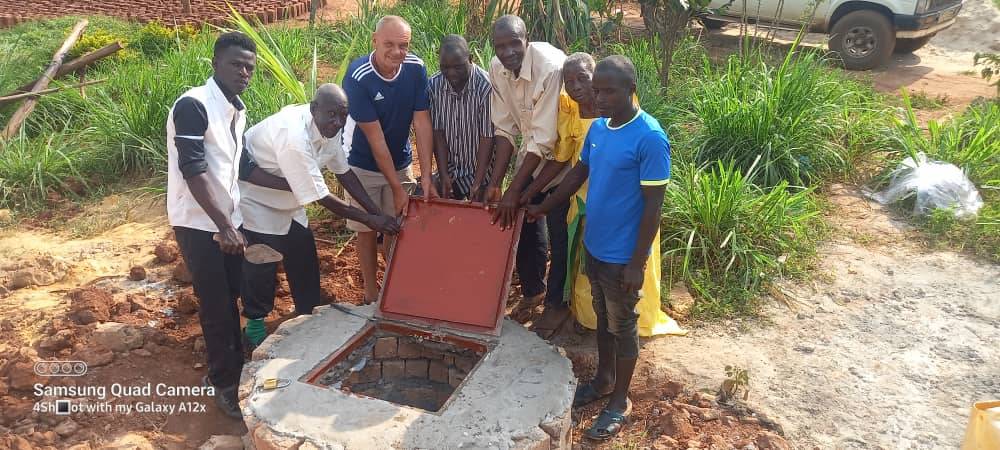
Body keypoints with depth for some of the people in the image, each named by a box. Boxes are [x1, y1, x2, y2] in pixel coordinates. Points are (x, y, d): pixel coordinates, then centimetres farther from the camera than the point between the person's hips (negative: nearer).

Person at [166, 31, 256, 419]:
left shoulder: (237, 110, 7)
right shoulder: (193, 106, -19)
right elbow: (193, 171, -24)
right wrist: (224, 226, -26)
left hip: (228, 218, 7)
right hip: (199, 223, -7)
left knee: (231, 297, 18)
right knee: (215, 304, 2)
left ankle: (235, 365, 37)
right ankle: (224, 382, 17)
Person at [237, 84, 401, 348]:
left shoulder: (328, 127, -12)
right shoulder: (294, 138, -38)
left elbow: (344, 172, -3)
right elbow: (321, 197, -33)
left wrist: (377, 212, -10)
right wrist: (368, 220, -26)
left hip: (287, 199, 8)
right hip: (255, 199, -8)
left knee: (304, 255, 9)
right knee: (262, 264, -5)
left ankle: (309, 315, 24)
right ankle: (255, 327, 14)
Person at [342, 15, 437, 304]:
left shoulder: (415, 68, -16)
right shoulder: (358, 77, -27)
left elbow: (422, 123, -14)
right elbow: (375, 138, -25)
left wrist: (426, 176, -19)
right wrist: (396, 187, -22)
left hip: (400, 162, 3)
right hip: (363, 164, -3)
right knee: (367, 230, 9)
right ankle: (371, 293, 25)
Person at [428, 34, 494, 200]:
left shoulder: (486, 86, -21)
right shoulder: (434, 85, -8)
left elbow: (487, 137, -19)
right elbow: (438, 132, -5)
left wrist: (478, 183, -21)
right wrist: (443, 174, -11)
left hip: (480, 168, -4)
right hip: (449, 169, 4)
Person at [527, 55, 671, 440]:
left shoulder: (650, 139, -22)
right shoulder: (597, 127, 1)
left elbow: (652, 206, -20)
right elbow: (579, 173, 15)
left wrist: (637, 264, -18)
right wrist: (542, 208, 15)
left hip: (622, 256, -7)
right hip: (593, 246, 7)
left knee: (622, 326, 10)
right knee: (602, 318, 22)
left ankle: (620, 401, 27)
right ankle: (603, 380, 42)